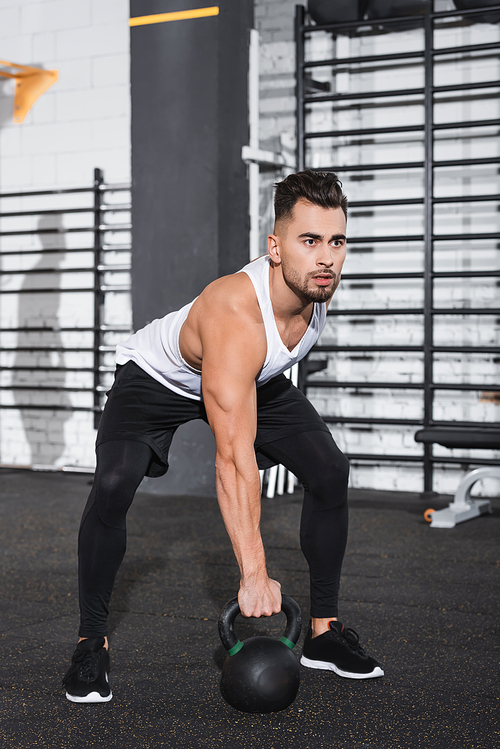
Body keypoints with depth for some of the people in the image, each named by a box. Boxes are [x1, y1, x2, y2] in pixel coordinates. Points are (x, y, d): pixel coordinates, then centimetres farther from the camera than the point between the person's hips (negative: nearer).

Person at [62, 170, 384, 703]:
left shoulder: (320, 285, -24)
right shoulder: (235, 316, -44)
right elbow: (234, 459, -47)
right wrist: (254, 575, -49)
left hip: (256, 378, 6)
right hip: (156, 376, -6)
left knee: (330, 471, -5)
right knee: (113, 485, -28)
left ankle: (324, 631, 6)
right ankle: (91, 643, -10)